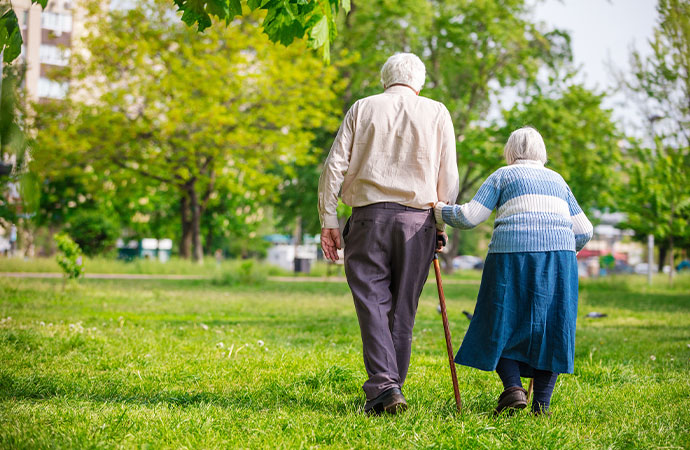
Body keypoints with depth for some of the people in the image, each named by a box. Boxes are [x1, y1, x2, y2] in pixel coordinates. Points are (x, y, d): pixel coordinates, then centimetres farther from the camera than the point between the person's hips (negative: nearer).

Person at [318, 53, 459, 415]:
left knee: (372, 303, -2)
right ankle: (391, 388, 10)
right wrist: (440, 222, 15)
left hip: (369, 215, -1)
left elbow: (334, 166, 3)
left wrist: (328, 220, 5)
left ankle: (384, 387, -16)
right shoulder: (437, 113, 10)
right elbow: (448, 177, 7)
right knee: (403, 309, 8)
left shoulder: (362, 108, 9)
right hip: (417, 220, 1)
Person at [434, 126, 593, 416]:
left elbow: (470, 216, 2)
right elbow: (584, 231, 19)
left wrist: (440, 212, 18)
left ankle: (513, 387, -12)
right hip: (559, 252, 3)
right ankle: (541, 404, 0)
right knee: (549, 328, 6)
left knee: (502, 325, 7)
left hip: (513, 253, -3)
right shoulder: (557, 180, 24)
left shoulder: (503, 176, 12)